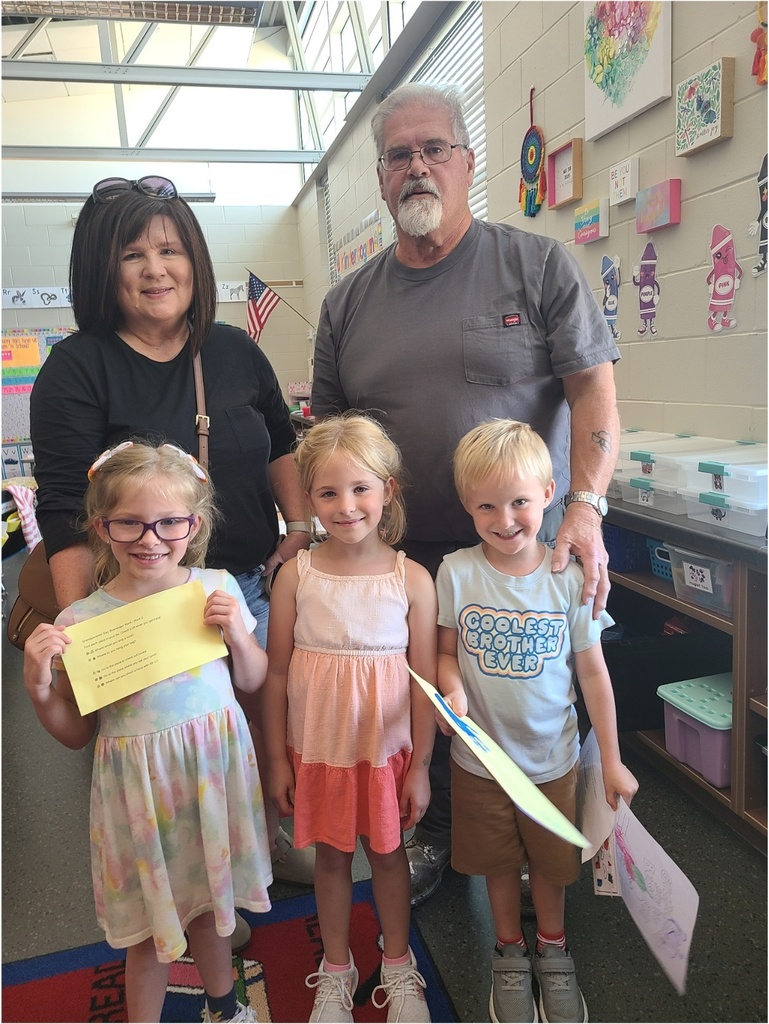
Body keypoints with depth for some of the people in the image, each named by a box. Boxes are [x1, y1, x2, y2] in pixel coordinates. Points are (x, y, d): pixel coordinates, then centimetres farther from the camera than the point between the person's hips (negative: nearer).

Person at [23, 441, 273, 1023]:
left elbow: (254, 682, 2)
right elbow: (75, 734, -2)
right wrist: (38, 688, -20)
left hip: (215, 769, 3)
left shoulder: (217, 588, -9)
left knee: (212, 895, 24)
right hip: (140, 785, -2)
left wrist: (236, 632, -15)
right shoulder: (80, 622, -14)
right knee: (152, 926, 15)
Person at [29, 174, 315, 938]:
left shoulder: (235, 351, 3)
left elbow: (281, 445, 15)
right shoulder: (75, 372, -11)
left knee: (265, 720, 18)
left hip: (255, 583, 5)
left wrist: (299, 525, 4)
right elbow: (66, 516, -15)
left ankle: (264, 836, 47)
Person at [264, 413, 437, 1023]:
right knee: (330, 856, 18)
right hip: (317, 748, 1)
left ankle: (398, 966, 42)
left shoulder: (413, 579, -13)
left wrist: (421, 767, -3)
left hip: (387, 747, -1)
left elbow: (425, 679, -7)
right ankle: (337, 969, 42)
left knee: (388, 853, 18)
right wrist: (278, 758, 0)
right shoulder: (296, 575, -10)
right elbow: (277, 672, -3)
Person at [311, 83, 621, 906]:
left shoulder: (539, 266, -3)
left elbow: (593, 386, -9)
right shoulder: (347, 303, 7)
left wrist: (585, 506, -22)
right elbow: (328, 429, 11)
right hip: (399, 561, 3)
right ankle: (431, 832, 43)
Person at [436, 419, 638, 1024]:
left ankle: (552, 947, 48)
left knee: (552, 861, 20)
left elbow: (594, 670, -6)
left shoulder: (570, 576, -14)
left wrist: (611, 760, -2)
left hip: (552, 756, 0)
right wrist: (453, 690, -25)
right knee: (498, 862, 20)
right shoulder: (456, 573, -14)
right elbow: (447, 651, -3)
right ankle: (510, 951, 47)